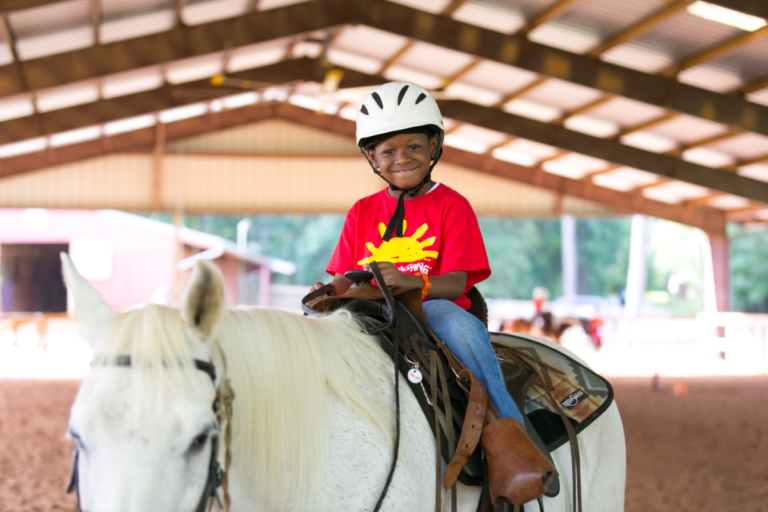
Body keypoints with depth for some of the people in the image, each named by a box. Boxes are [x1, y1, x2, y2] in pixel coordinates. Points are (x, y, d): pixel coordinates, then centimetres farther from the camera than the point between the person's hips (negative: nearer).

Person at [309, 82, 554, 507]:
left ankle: (503, 431, -41)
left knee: (459, 324, -39)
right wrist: (329, 291, -14)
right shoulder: (362, 212, 17)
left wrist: (410, 281, -30)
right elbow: (344, 280, 12)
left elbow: (456, 283, -9)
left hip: (434, 309, -4)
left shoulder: (451, 205, 4)